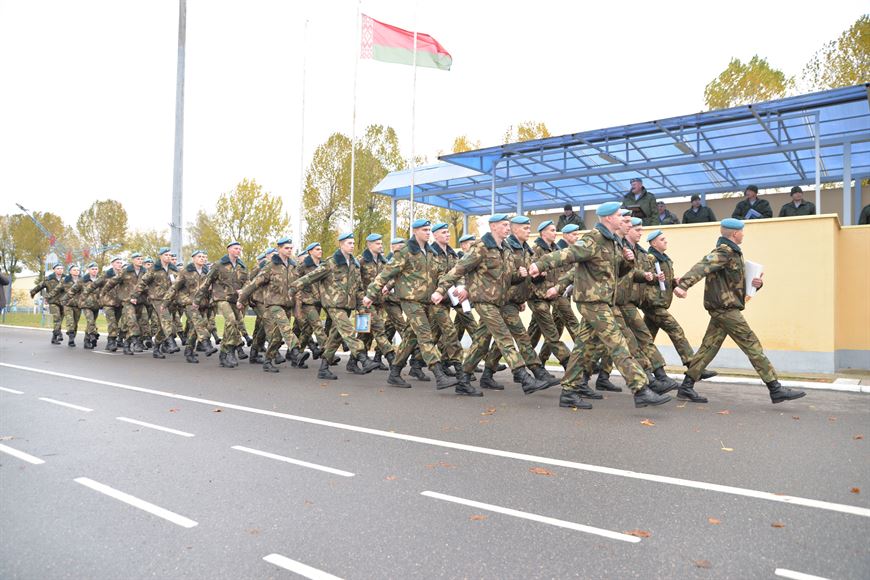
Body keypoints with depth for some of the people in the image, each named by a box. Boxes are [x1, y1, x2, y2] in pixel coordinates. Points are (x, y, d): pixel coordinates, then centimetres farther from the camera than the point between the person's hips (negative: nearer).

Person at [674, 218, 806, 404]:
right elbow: (702, 267, -29)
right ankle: (776, 390, -2)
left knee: (709, 346, 8)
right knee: (752, 345, -6)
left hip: (722, 309, 10)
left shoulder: (734, 253, 20)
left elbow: (739, 282, 24)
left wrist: (757, 283, 2)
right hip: (725, 308, -10)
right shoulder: (724, 252, -13)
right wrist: (683, 284, -44)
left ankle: (687, 385, 9)